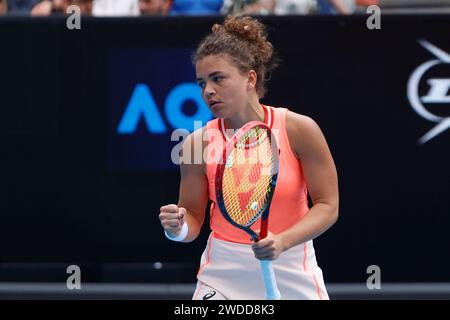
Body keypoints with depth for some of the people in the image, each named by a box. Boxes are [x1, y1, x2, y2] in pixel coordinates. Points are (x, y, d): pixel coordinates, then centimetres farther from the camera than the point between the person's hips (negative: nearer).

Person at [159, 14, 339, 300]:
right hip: (223, 277, 1)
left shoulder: (299, 129, -11)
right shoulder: (198, 143, -7)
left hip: (292, 275, -1)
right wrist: (178, 229, -21)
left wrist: (282, 241, -24)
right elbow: (193, 218, 2)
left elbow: (327, 206, -8)